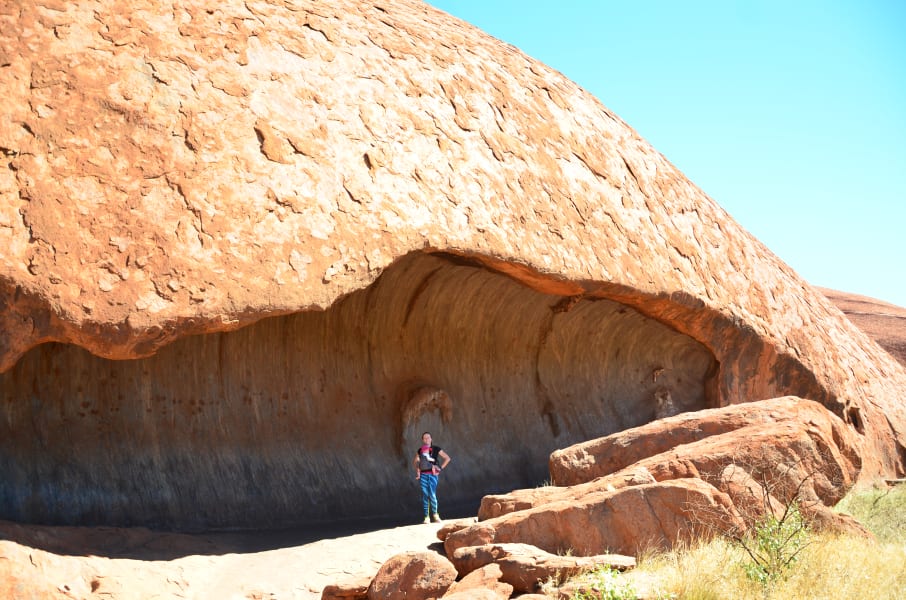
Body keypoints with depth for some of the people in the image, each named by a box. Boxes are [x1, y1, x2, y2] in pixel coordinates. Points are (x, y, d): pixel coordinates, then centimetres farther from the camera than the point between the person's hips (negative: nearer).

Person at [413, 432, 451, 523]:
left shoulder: (436, 449, 2)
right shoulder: (420, 451, 10)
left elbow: (447, 458, 5)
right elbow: (415, 462, 24)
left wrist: (441, 468, -1)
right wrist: (417, 470, 8)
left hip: (432, 474, -3)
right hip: (423, 475, 3)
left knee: (432, 495, -11)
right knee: (425, 495, -1)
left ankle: (435, 515, 5)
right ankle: (426, 517, 3)